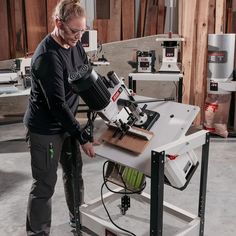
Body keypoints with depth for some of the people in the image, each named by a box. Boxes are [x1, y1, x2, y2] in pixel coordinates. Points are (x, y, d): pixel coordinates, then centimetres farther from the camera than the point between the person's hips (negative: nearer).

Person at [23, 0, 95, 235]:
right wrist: (82, 138, -25)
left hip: (65, 123, 8)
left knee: (74, 171, 20)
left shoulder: (75, 43, -2)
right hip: (45, 129, -8)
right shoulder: (47, 56, -27)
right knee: (45, 184, 3)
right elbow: (57, 104, -28)